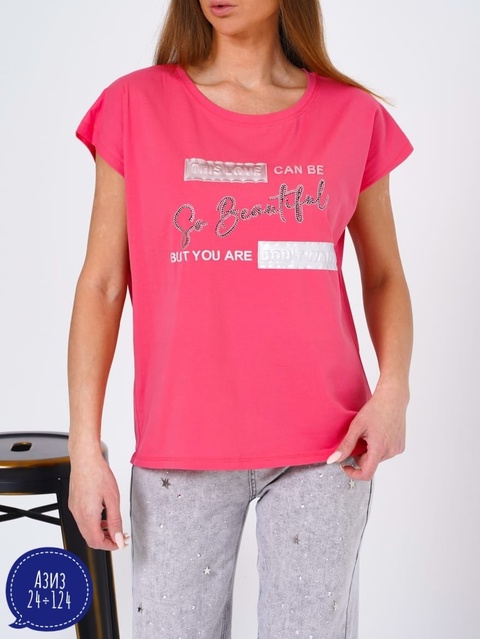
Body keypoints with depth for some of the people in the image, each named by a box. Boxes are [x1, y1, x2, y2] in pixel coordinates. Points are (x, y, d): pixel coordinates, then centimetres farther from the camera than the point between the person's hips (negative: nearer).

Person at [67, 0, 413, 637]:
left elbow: (383, 275, 11)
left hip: (324, 443, 1)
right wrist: (85, 447, -4)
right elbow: (102, 285, 1)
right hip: (180, 449, 0)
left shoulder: (353, 116, 3)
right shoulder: (136, 106, 1)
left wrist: (393, 389, -6)